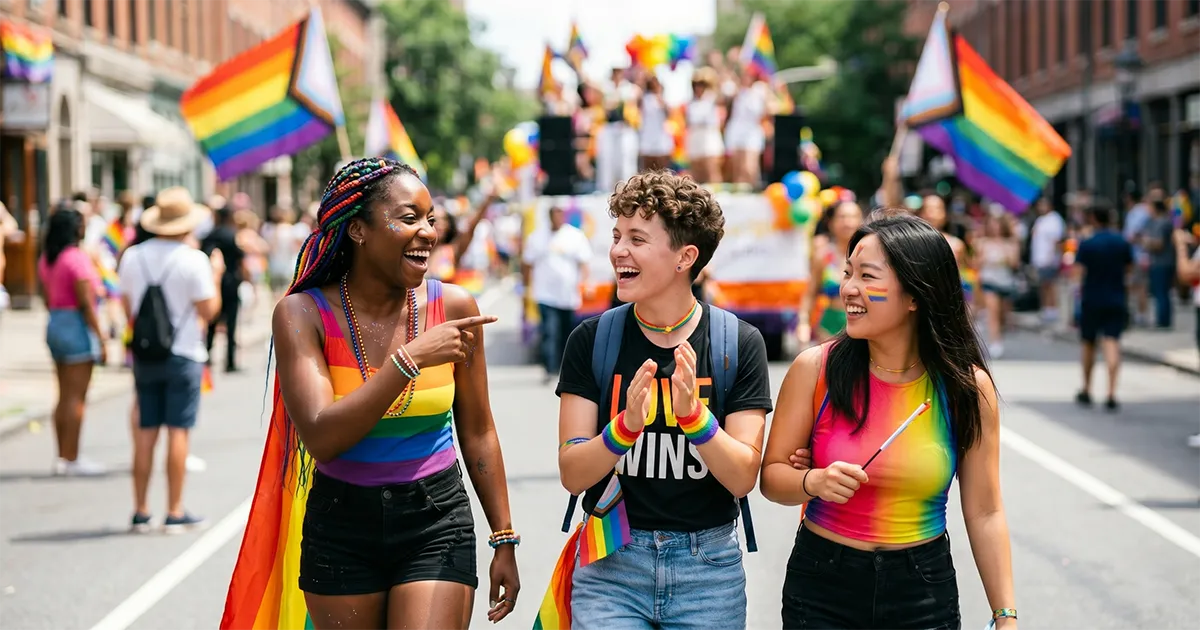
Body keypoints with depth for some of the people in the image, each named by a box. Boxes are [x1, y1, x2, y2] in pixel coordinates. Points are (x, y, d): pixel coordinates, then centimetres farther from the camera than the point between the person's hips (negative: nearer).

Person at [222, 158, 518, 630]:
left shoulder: (453, 307, -5)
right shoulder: (304, 314, -9)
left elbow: (477, 432, 5)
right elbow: (321, 439, -22)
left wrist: (505, 539, 6)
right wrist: (409, 359, -27)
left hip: (437, 524, 0)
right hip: (340, 526, 0)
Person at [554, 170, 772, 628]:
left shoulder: (740, 343, -5)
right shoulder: (591, 340, -4)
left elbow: (743, 478, -8)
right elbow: (572, 474, -7)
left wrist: (693, 414, -24)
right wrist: (625, 426, -25)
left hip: (708, 562, 0)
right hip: (611, 563, 0)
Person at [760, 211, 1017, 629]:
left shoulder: (967, 387, -7)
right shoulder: (815, 370, -9)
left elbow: (985, 514, -1)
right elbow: (772, 476, 0)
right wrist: (815, 482, -22)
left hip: (925, 594, 0)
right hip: (820, 585, 0)